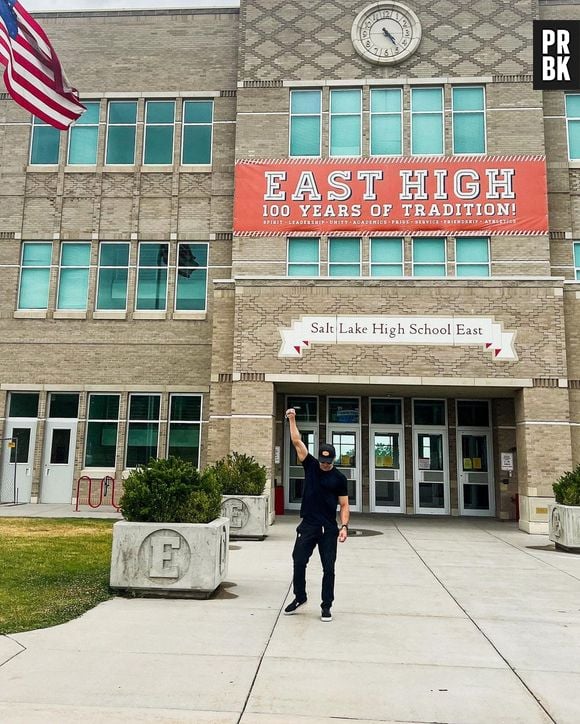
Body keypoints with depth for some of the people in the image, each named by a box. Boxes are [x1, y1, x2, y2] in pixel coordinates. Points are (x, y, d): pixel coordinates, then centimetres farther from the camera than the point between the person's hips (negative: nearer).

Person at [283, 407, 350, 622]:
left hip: (329, 528, -1)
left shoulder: (339, 478, -2)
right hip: (308, 525, 1)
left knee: (328, 568, 3)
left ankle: (326, 606, 15)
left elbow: (344, 505, 0)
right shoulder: (311, 465, 2)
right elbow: (297, 442, -2)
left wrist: (344, 526, -13)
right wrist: (292, 420, -7)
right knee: (299, 562, 2)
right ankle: (299, 597, 24)